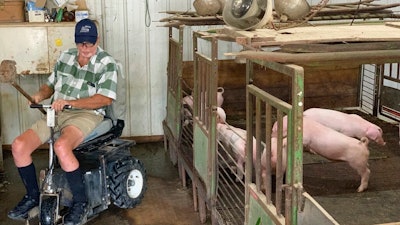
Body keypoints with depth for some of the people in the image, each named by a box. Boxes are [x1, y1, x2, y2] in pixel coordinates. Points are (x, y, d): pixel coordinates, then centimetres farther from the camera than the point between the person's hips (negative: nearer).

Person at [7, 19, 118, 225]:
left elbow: (105, 99, -14)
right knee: (19, 145, -13)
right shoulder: (66, 56, 14)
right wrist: (41, 94, -1)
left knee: (61, 146, -37)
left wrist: (69, 102, -21)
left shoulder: (106, 63, -4)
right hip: (55, 114, 6)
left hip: (85, 115, -6)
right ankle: (32, 196, 9)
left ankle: (81, 203, -18)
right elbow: (50, 84, 24)